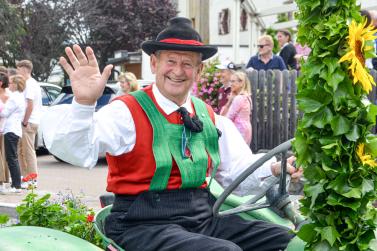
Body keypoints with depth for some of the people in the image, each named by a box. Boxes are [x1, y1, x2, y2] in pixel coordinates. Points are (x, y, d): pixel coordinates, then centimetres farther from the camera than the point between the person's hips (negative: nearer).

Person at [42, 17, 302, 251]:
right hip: (146, 225, -6)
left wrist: (274, 168, -5)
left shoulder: (209, 116, 14)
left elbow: (239, 168, 15)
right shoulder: (128, 112, -6)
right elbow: (73, 150, -19)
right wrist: (84, 104, -37)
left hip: (203, 218, 6)